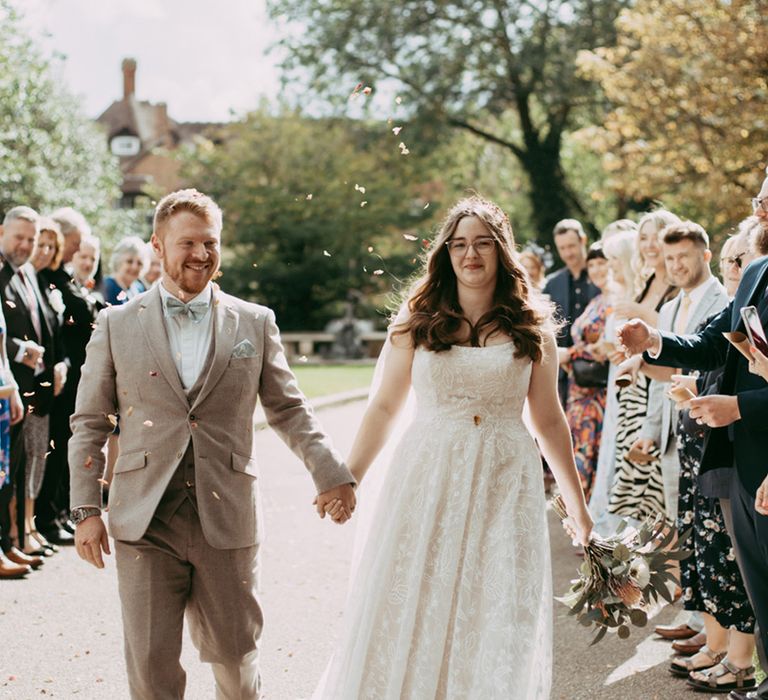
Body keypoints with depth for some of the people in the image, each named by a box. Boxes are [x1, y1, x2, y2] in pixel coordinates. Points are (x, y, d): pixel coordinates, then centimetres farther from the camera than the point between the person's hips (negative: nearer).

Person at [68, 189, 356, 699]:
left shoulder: (256, 323, 6)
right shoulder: (117, 324, 4)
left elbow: (289, 409, 11)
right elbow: (90, 423, 7)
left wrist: (331, 474, -1)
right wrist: (86, 510, 1)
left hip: (227, 520, 1)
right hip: (145, 523, 0)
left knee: (236, 656, 11)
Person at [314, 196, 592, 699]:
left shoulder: (532, 329, 6)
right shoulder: (417, 323, 4)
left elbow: (549, 419, 11)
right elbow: (384, 408, 7)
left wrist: (577, 502, 13)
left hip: (504, 487, 0)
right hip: (427, 483, 0)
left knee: (497, 625, 1)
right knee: (408, 619, 3)